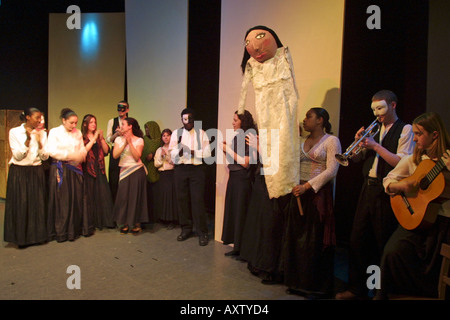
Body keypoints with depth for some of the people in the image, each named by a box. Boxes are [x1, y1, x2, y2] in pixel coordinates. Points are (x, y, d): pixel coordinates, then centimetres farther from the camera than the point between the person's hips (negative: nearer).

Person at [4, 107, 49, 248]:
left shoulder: (42, 133, 5)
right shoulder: (14, 132, -4)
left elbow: (45, 156, 0)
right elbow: (18, 156, -10)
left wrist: (39, 142, -15)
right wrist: (28, 140, -20)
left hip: (36, 172, 3)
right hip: (19, 172, -2)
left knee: (37, 204, 4)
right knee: (20, 205, 1)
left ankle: (36, 235, 16)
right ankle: (21, 237, 13)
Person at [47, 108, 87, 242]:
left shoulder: (78, 133, 12)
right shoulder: (54, 132, -1)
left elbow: (83, 150, 9)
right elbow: (52, 151, -11)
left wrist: (81, 155, -14)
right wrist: (71, 155, -19)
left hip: (75, 170, 4)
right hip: (60, 170, -4)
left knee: (77, 199, 4)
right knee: (61, 200, -2)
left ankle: (75, 229, 14)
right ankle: (61, 232, 7)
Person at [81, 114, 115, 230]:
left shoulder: (99, 136, 16)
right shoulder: (81, 137, 1)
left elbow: (106, 151, 6)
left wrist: (101, 138, -5)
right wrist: (94, 138, -14)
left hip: (99, 169, 4)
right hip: (87, 169, -4)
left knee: (103, 194, 0)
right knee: (89, 195, -3)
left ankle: (103, 220, 6)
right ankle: (90, 222, 6)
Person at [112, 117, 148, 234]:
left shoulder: (139, 140, -1)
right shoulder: (119, 139, 8)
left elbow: (137, 157, -13)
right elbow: (115, 155, -4)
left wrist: (130, 142, -14)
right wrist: (125, 143, -9)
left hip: (137, 171, -3)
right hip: (124, 171, 3)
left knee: (136, 196, 0)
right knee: (123, 196, 2)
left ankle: (136, 223, 11)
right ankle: (124, 224, 13)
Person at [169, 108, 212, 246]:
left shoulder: (201, 133, 6)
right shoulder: (176, 133, 10)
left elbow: (207, 152, -3)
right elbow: (172, 154, 1)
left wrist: (193, 152, -12)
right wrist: (180, 149, -18)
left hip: (196, 169, -2)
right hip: (180, 169, 2)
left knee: (198, 200, -6)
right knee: (182, 199, 6)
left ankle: (202, 232, 2)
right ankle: (186, 229, 20)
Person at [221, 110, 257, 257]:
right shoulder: (237, 137, 11)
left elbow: (245, 163, -19)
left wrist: (229, 150, -14)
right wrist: (226, 150, 2)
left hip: (243, 180, -9)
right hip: (233, 178, 9)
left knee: (241, 213, -2)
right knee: (232, 211, 12)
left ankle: (243, 249, 11)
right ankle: (237, 247, 23)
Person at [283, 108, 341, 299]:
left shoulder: (331, 141, -3)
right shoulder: (302, 141, 16)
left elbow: (331, 171, -13)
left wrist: (307, 186, -18)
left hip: (319, 194, -6)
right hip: (299, 192, 6)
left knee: (316, 240, -1)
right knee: (296, 238, 8)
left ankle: (318, 287, 15)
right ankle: (298, 282, 22)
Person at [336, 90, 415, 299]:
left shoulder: (405, 130, -4)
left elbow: (403, 163, -17)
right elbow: (356, 158, 16)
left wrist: (375, 145, -18)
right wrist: (359, 142, -3)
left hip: (387, 193, -7)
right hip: (368, 189, 7)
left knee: (383, 244, 1)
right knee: (357, 240, 9)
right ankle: (357, 289, 23)